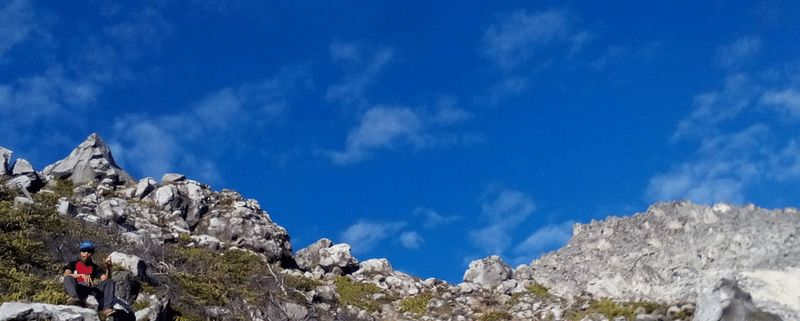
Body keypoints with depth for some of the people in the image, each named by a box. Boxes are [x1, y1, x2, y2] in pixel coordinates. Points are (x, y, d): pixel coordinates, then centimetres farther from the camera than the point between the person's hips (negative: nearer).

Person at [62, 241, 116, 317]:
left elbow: (105, 279, 8)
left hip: (90, 291, 2)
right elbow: (66, 275, -1)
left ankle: (107, 308, -45)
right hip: (76, 290, -2)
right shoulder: (73, 264, 22)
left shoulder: (95, 268, 26)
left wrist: (108, 267, -12)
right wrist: (81, 275, -19)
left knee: (110, 282, -18)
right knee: (68, 278, -31)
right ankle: (76, 299, -63)